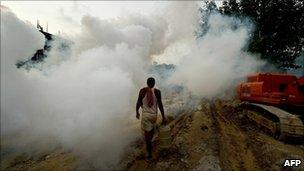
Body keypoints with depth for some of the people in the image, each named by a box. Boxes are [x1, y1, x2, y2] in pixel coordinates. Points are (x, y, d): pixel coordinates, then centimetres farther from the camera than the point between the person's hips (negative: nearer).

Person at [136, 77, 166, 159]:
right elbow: (160, 105, -12)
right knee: (152, 128, 30)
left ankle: (149, 153, 14)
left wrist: (137, 112, 12)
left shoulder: (142, 91, -11)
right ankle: (149, 142, 54)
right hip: (154, 114, 2)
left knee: (147, 133, 9)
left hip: (145, 114, -2)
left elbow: (138, 103, -5)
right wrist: (163, 117, -5)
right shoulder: (157, 92, -11)